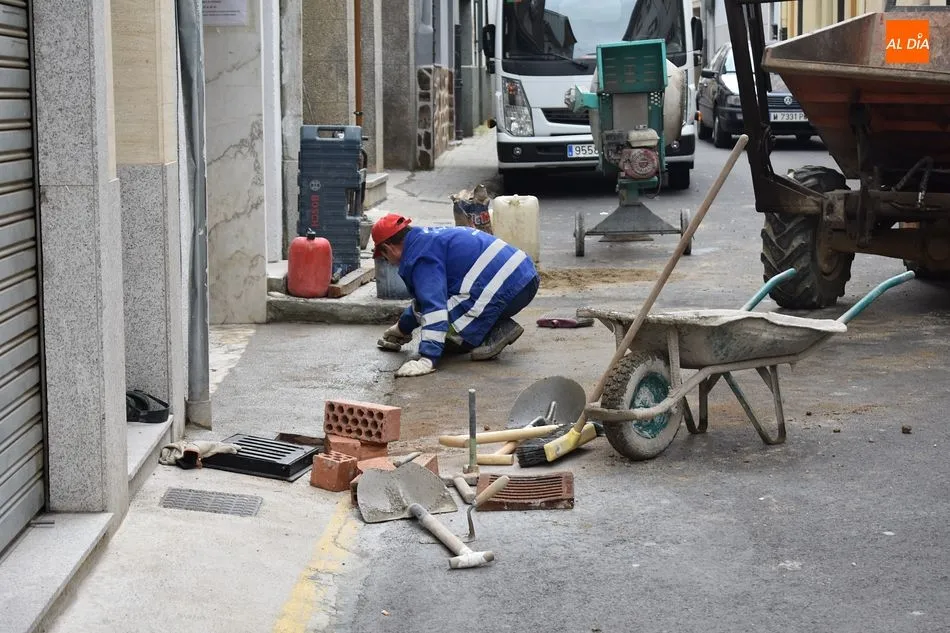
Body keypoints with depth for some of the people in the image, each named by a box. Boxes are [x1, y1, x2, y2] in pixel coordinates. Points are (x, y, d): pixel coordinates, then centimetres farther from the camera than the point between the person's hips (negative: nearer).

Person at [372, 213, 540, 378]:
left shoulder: (419, 256, -9)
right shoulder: (428, 237, 24)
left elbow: (433, 305, -22)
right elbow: (425, 296, 40)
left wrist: (427, 359, -27)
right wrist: (403, 327, 51)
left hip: (504, 290, -10)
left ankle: (498, 333, -8)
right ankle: (500, 328, 12)